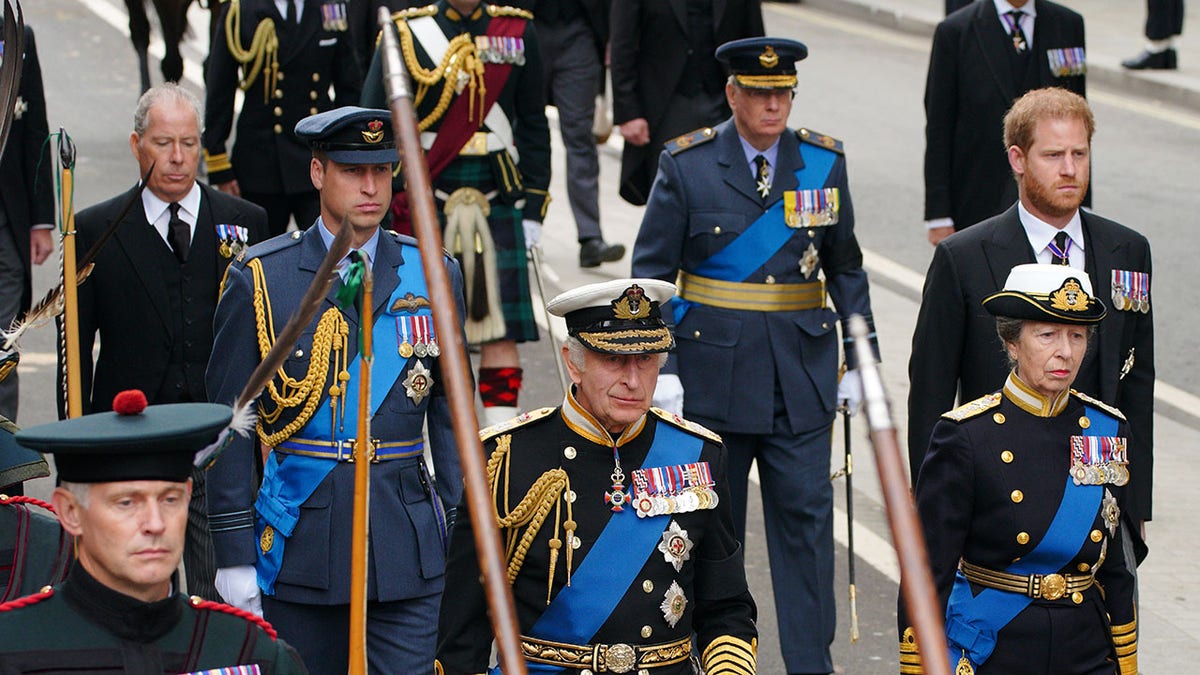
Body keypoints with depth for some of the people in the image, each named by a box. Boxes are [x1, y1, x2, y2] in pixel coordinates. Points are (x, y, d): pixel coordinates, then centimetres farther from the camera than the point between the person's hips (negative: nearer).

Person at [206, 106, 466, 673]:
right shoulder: (258, 280, -1)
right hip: (298, 548, -1)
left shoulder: (432, 276, 7)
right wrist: (234, 555, -4)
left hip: (409, 545, 1)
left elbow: (453, 415, 10)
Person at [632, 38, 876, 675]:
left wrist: (860, 360, 8)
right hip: (713, 371, -1)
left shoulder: (823, 162, 4)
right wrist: (659, 370, -8)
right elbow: (651, 274, -2)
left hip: (801, 376, 2)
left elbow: (846, 268, 11)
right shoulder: (687, 167, -4)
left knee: (805, 517, 0)